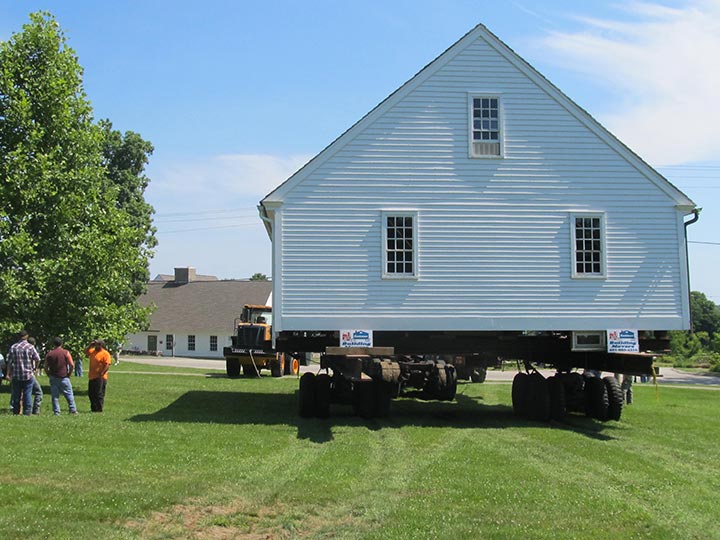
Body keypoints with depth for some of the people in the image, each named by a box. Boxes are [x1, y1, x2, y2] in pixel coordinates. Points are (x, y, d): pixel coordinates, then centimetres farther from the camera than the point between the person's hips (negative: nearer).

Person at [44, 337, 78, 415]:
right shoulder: (66, 353, -4)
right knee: (69, 394, 6)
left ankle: (56, 412, 3)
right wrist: (69, 374, 4)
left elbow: (46, 368, 4)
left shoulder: (49, 354, 3)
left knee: (55, 396, 6)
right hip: (64, 377, -2)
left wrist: (50, 375, 13)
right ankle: (73, 410, 5)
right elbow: (72, 365, -8)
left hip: (53, 378, 2)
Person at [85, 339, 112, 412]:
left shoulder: (105, 354, -12)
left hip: (100, 378, -9)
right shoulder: (93, 351, 12)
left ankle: (99, 409, 2)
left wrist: (101, 374, -22)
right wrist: (90, 345, 10)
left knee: (99, 394, -4)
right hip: (92, 377, 9)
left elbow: (107, 365, -18)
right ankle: (93, 408, 22)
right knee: (91, 394, 13)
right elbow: (86, 352, 25)